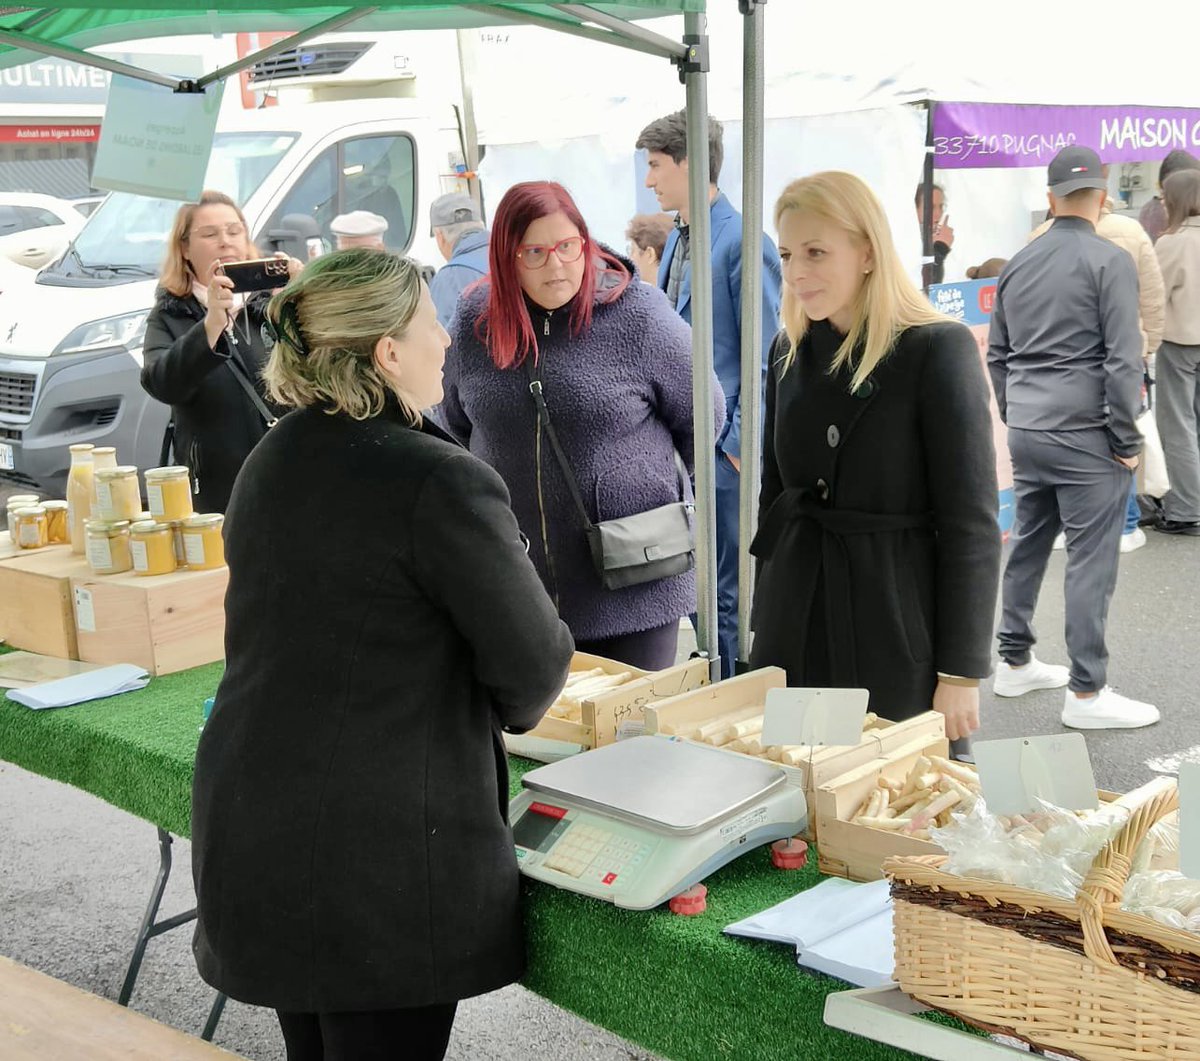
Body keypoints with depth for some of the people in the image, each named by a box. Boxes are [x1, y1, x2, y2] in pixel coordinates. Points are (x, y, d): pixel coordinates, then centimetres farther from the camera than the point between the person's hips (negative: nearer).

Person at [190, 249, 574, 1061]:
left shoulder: (269, 466, 7)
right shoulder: (443, 483, -18)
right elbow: (535, 662, -12)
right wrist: (503, 711, 11)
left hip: (249, 834, 8)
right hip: (383, 853, -7)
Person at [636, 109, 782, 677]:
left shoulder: (743, 244, -15)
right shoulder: (676, 240, 12)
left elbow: (763, 357, -15)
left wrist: (739, 443, -15)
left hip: (723, 447, -9)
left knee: (728, 592, 1)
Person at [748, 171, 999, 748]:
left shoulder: (938, 349, -11)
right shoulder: (790, 351, 7)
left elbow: (972, 522, -12)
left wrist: (961, 673, -13)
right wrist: (765, 625, 14)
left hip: (901, 627, -5)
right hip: (796, 620, 5)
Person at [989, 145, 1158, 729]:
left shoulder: (1019, 263, 10)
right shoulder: (1109, 261, -9)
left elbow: (997, 356, 17)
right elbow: (1123, 359, -14)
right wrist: (1128, 440, -8)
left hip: (1025, 434, 7)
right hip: (1085, 435, -7)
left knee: (1027, 546, 17)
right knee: (1091, 561, -2)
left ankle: (1015, 662, 27)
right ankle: (1086, 692, 1)